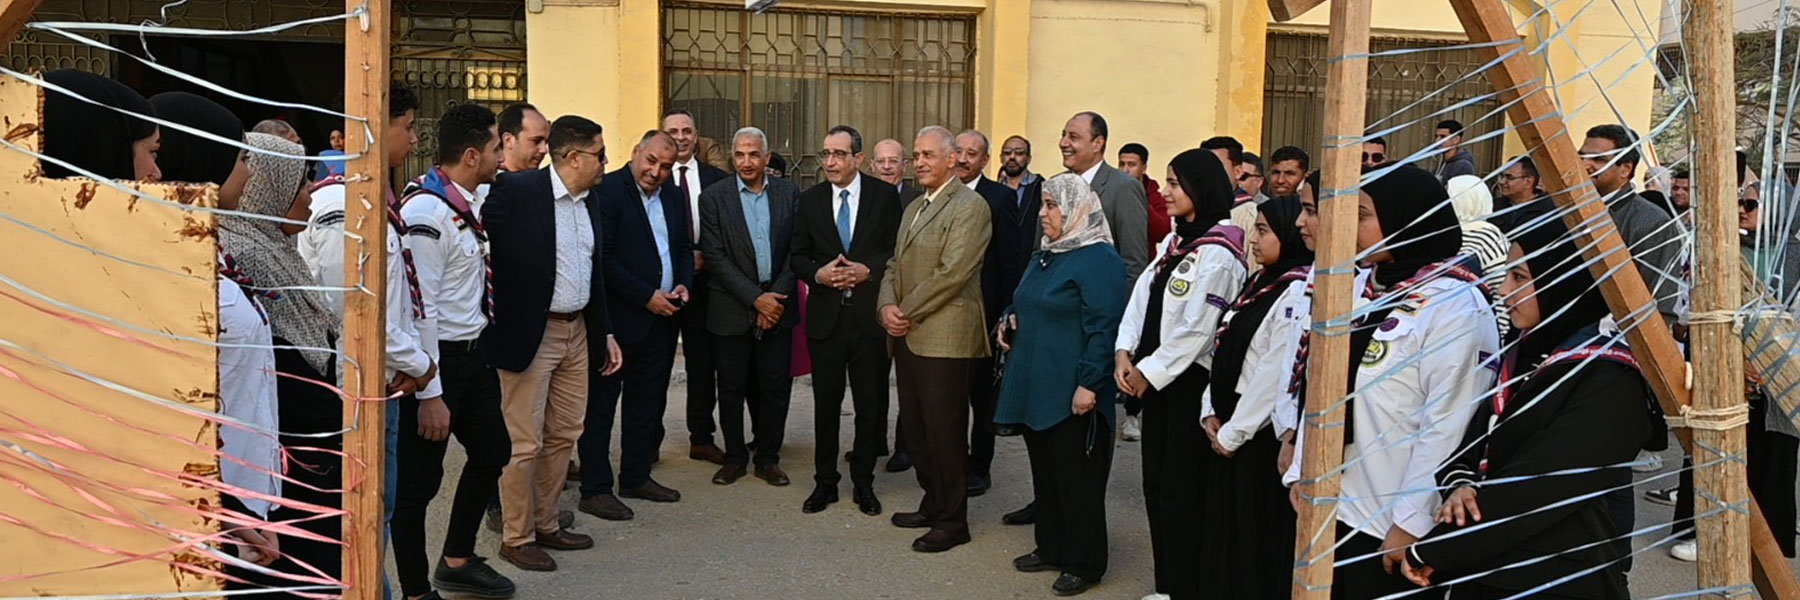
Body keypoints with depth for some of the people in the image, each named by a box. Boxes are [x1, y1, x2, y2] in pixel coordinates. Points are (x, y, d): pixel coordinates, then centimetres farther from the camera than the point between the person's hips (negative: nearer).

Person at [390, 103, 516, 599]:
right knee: (419, 479, 3)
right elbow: (417, 308, -23)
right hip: (434, 359, -10)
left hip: (470, 354, 10)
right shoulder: (426, 212, -21)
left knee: (492, 450, 21)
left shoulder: (470, 201, 8)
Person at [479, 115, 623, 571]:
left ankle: (546, 524, 29)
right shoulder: (516, 190, -13)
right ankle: (516, 537, 15)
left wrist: (605, 332, 17)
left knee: (564, 436, 15)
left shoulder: (590, 200, 10)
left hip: (578, 332, 8)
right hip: (528, 333, -7)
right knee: (524, 443, 1)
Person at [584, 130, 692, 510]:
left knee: (647, 403, 15)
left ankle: (636, 476, 27)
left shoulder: (673, 196, 11)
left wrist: (684, 284, 0)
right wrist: (647, 296, -17)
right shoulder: (608, 190, -12)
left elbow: (685, 247, 20)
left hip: (663, 316, 8)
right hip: (619, 318, -8)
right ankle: (594, 489, 8)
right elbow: (603, 258, -18)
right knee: (601, 404, 2)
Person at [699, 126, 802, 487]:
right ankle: (735, 457, 21)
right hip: (732, 309, -1)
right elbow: (716, 256, -8)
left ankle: (768, 458, 19)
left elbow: (797, 251, 3)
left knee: (776, 386, 6)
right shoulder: (714, 197, -2)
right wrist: (755, 298, -13)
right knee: (732, 387, 7)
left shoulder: (789, 194, 4)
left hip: (777, 307, 1)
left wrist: (777, 296, -8)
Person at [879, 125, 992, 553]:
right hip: (908, 338, 9)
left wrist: (907, 311, -12)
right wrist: (887, 306, -1)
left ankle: (952, 521, 10)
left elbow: (952, 273, -18)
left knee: (944, 432, -1)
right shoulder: (914, 209, 20)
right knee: (915, 427, 14)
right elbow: (895, 266, 19)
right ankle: (933, 504, 28)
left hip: (944, 339, -9)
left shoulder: (969, 206, -9)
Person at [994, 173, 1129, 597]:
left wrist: (1090, 384, -25)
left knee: (1076, 478, 2)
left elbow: (1103, 328, -21)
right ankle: (1051, 547, 31)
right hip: (1035, 389, 9)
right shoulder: (1044, 256, 15)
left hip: (1071, 395, -9)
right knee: (1044, 472, 18)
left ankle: (1083, 564, 14)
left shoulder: (1099, 260, -15)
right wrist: (1009, 322, 7)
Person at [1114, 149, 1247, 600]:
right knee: (1155, 484, 13)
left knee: (1181, 493, -3)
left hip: (1191, 380, -9)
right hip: (1153, 377, 9)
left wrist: (1150, 372, -13)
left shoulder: (1217, 253, -15)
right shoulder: (1173, 242, 12)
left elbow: (1197, 329, -19)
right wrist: (1124, 352, -3)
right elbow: (1141, 299, 10)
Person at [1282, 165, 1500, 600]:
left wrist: (1410, 522, -19)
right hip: (1334, 506, 8)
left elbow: (1446, 427, -19)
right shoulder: (1367, 288, 11)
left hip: (1393, 526, -7)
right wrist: (1302, 471, 8)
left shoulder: (1455, 304, -15)